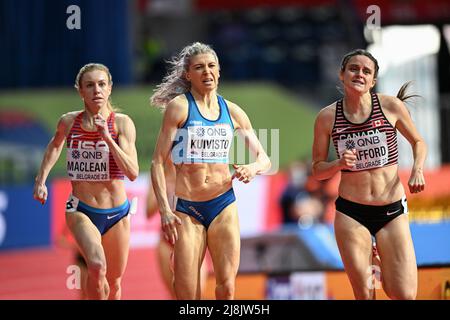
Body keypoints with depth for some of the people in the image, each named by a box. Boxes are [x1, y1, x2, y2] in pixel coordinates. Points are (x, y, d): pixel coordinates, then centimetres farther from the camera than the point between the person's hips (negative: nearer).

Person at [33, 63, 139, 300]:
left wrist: (107, 138, -25)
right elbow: (55, 145, 23)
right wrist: (41, 180, 17)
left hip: (117, 214, 1)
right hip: (81, 211, -1)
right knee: (97, 266, -29)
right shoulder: (68, 122, -2)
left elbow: (133, 173, -19)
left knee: (113, 284, 14)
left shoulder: (122, 123, -8)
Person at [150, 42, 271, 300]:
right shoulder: (179, 107, -3)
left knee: (226, 288, -3)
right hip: (187, 210, -3)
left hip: (224, 205, 3)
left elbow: (264, 159, 15)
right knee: (186, 293, -3)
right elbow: (158, 162, -4)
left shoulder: (232, 111, 9)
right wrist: (164, 210, -12)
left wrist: (253, 168, -9)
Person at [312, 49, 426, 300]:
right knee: (364, 295, -3)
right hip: (351, 213, 0)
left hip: (392, 212, 0)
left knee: (405, 295, -6)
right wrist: (339, 164, -15)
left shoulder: (391, 106, -4)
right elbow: (317, 170, 5)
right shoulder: (327, 117, -3)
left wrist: (417, 170, -7)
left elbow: (418, 142, 12)